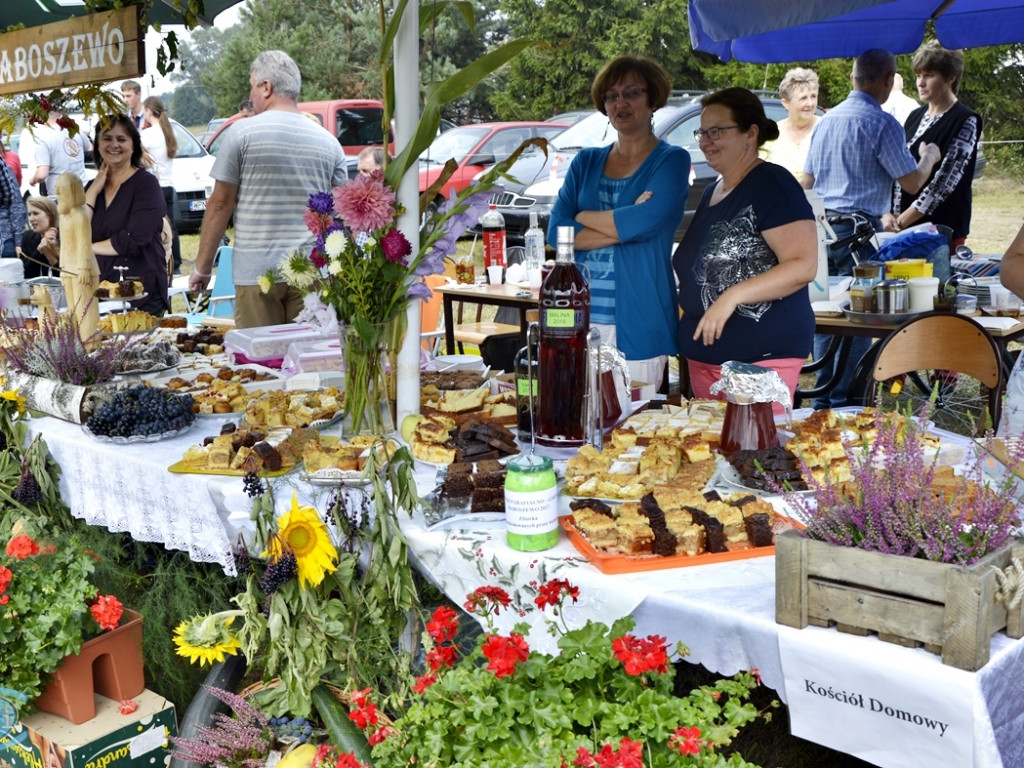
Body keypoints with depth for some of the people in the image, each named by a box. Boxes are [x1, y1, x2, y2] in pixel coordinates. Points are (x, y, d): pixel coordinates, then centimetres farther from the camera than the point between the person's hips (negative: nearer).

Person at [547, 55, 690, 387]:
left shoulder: (672, 160, 1)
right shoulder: (586, 161, 13)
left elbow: (645, 222, -16)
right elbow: (555, 231, 1)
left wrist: (584, 216, -2)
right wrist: (623, 226, -10)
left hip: (637, 323, -3)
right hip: (579, 314, 4)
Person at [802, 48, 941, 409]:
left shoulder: (826, 120, 14)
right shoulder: (882, 124, -11)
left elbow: (807, 182, 21)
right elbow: (912, 182, -9)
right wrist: (929, 157, 13)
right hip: (857, 233, -7)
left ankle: (822, 402, 18)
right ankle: (845, 403, 2)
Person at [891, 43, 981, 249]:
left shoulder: (965, 122, -6)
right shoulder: (916, 116, 14)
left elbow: (945, 180, -14)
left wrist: (902, 220, -17)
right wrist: (888, 214, -3)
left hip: (942, 227, -6)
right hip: (901, 226, 6)